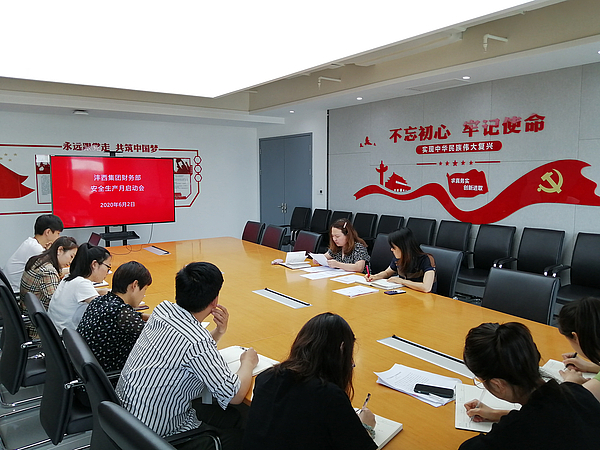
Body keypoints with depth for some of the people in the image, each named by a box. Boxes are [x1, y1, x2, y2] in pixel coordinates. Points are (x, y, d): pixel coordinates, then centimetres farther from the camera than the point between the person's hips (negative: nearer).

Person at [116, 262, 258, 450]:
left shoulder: (163, 309, -8)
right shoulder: (197, 341, -32)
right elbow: (235, 396, -21)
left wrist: (219, 332, -3)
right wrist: (248, 362, -4)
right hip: (156, 429, -8)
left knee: (233, 415, 17)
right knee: (238, 430, 10)